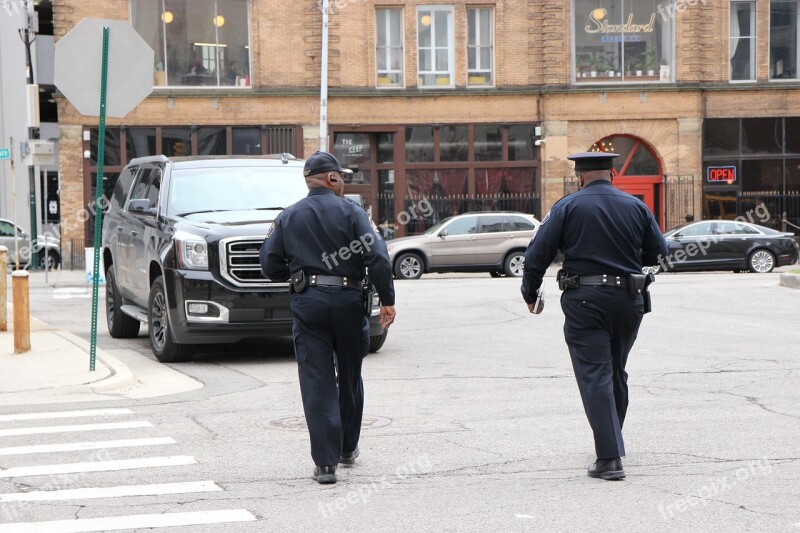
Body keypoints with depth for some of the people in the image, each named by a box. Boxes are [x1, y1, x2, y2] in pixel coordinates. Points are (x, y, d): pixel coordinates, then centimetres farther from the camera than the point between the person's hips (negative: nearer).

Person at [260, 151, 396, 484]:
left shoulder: (288, 217, 6)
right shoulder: (351, 213, -2)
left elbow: (270, 265, 6)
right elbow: (378, 258, -10)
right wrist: (387, 301, -4)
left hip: (307, 303, 1)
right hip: (348, 301, -1)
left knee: (316, 382, -1)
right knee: (349, 378, 16)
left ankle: (325, 461, -8)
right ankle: (348, 448, 31)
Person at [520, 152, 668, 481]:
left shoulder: (567, 207, -3)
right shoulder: (636, 207, 6)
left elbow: (538, 253, -6)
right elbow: (658, 251, 10)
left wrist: (530, 292, 8)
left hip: (584, 301, -4)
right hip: (629, 299, 4)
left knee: (595, 376, -6)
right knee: (616, 373, 20)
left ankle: (609, 458, -15)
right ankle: (612, 441, 35)